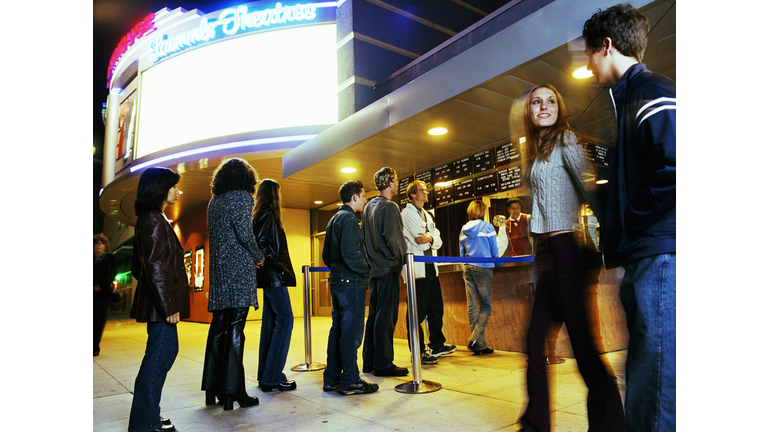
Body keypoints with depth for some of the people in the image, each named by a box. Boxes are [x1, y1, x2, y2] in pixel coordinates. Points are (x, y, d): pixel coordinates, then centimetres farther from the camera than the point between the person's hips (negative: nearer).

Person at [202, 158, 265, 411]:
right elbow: (244, 232, -14)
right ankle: (232, 392, -1)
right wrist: (258, 257, 1)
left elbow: (214, 235, 16)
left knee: (218, 328, 11)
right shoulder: (242, 197, -4)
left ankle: (212, 390, 19)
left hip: (218, 269, 7)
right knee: (235, 330, -5)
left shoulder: (214, 201, 17)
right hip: (239, 269, -7)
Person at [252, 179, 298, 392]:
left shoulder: (263, 215, 18)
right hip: (274, 277, -10)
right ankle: (273, 377, -6)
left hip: (270, 278, 10)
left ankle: (265, 375, 17)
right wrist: (278, 267, -18)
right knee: (284, 319, -9)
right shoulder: (267, 215, -10)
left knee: (270, 321, 11)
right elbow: (262, 246, -20)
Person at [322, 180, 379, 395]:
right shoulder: (348, 218, -12)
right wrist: (368, 269, -10)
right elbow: (350, 254, -22)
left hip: (337, 281, 10)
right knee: (351, 331, -4)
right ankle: (350, 381, 2)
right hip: (351, 282, -10)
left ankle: (331, 378, 20)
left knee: (338, 329, 13)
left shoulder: (333, 219, 18)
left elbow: (326, 255, 21)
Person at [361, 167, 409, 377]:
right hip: (388, 267, -9)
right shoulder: (389, 207, -12)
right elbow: (393, 238, -19)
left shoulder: (368, 207, 14)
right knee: (386, 316, -4)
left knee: (374, 314, 13)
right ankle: (383, 364, 3)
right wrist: (403, 257, -5)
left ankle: (369, 361, 19)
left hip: (374, 268, 9)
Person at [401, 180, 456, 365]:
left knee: (436, 307, 16)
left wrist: (430, 238, -10)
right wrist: (430, 239, 1)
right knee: (418, 310, -5)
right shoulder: (407, 213, -6)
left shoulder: (427, 215, 21)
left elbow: (438, 241, 10)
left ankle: (437, 345, 30)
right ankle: (418, 352, 4)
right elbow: (420, 241, -17)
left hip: (431, 266, 9)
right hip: (417, 268, -9)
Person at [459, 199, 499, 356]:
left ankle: (479, 345, 10)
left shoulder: (463, 230, 10)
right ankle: (475, 339, -9)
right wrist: (495, 262, 18)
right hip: (483, 268, -4)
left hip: (468, 268, 5)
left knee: (472, 306, 5)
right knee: (485, 305, 3)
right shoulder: (487, 227, -3)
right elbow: (495, 252, 0)